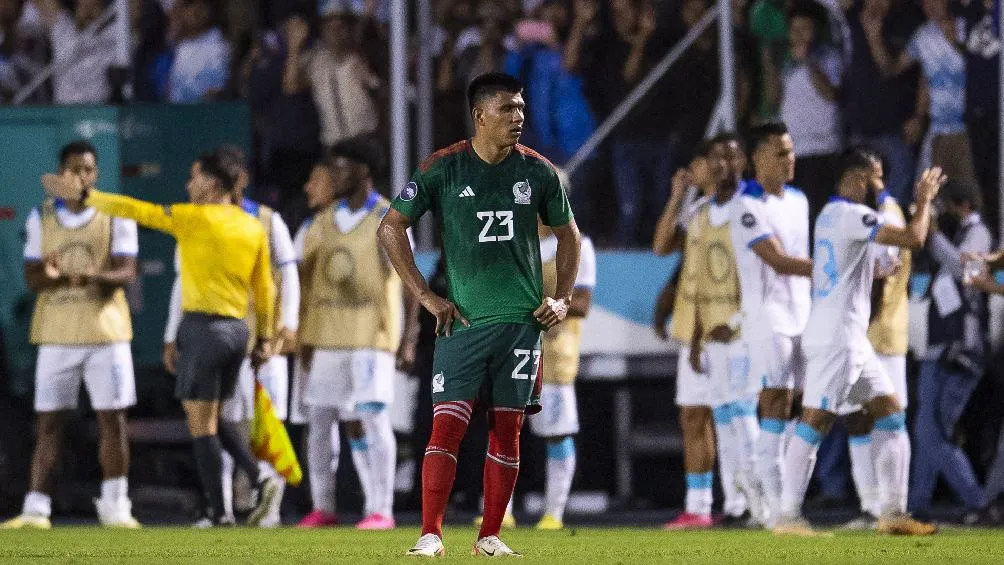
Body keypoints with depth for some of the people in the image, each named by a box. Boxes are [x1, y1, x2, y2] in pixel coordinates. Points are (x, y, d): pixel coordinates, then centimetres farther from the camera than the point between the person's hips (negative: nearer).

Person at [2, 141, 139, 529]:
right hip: (56, 333, 1)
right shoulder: (41, 219, 8)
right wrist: (50, 276, -21)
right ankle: (36, 508, -3)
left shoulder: (117, 217, 2)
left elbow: (127, 272, -7)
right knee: (48, 422, -2)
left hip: (106, 331, -1)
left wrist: (96, 275, -29)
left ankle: (115, 505, 4)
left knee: (112, 418, -4)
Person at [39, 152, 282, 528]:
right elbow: (265, 288, 12)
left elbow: (138, 211, -7)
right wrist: (264, 338, 19)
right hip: (238, 328, 7)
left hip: (204, 326, -7)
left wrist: (85, 195, 0)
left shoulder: (197, 218, -8)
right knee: (211, 421, 18)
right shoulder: (253, 228, 10)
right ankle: (261, 478, -1)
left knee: (201, 423, -2)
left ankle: (219, 514, -6)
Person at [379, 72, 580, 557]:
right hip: (463, 319, -2)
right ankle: (430, 535, -11)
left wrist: (562, 299, 10)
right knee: (446, 423, -11)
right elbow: (390, 229, 3)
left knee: (506, 430, 3)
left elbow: (567, 234, 20)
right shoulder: (443, 169, -2)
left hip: (522, 321, 2)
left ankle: (490, 537, 11)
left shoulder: (537, 171, 6)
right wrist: (426, 297, -2)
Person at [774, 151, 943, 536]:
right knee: (815, 421, -10)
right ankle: (788, 517, -11)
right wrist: (924, 200, -4)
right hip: (836, 336, -11)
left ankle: (893, 513, 10)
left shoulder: (831, 214, 16)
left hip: (851, 338, 11)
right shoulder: (852, 215, -14)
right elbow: (913, 238, -21)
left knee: (889, 413, 10)